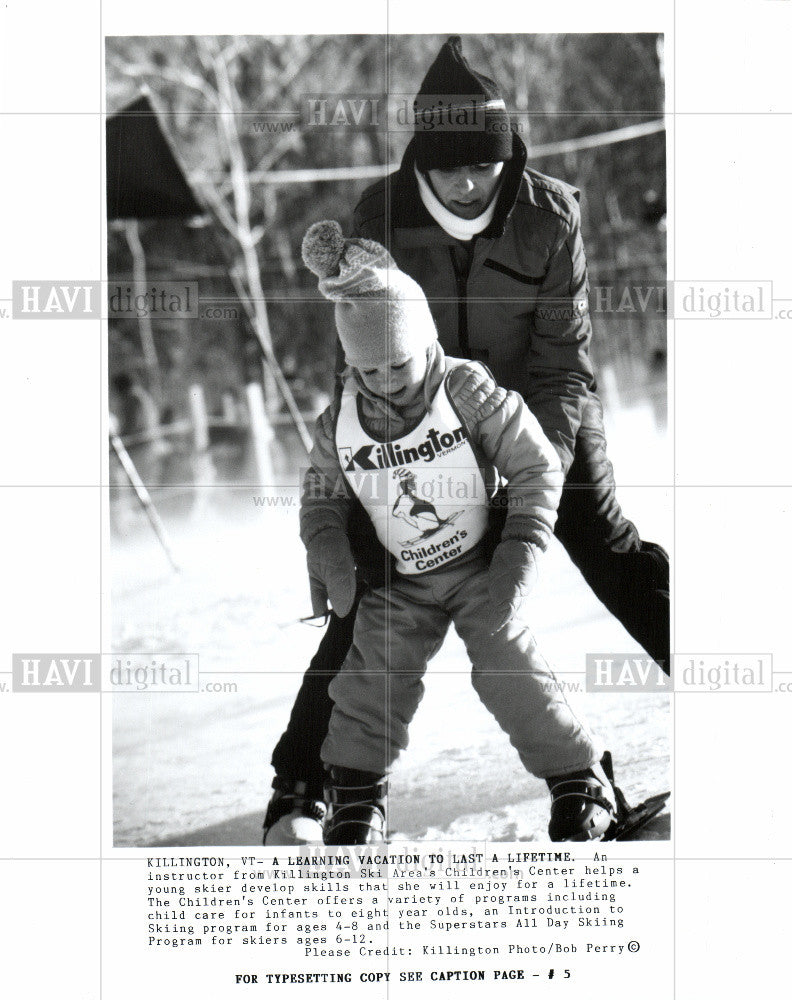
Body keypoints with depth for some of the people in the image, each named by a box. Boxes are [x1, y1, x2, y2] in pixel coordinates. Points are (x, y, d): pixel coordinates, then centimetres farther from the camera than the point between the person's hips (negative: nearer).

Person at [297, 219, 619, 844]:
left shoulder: (469, 393, -19)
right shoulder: (341, 423, -9)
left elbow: (538, 469, -13)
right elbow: (323, 495, 8)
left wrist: (520, 558, -21)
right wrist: (329, 557, -11)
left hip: (480, 566, -3)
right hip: (400, 581, 3)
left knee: (509, 669, -17)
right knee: (373, 675, -9)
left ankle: (581, 784, 0)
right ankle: (355, 797, 11)